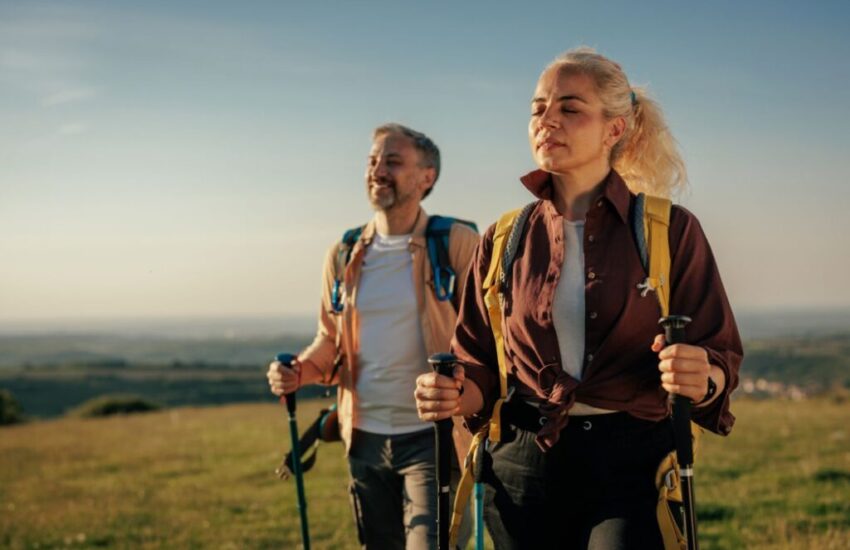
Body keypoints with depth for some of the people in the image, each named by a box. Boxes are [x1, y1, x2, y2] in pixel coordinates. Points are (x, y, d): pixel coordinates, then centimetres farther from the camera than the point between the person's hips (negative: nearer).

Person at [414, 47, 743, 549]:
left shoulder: (670, 230, -1)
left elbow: (722, 357, -1)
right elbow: (482, 364, 11)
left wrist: (702, 380, -23)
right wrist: (456, 395, -11)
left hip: (633, 468, -3)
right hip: (527, 470, 3)